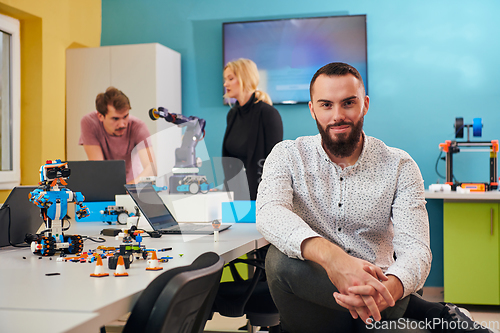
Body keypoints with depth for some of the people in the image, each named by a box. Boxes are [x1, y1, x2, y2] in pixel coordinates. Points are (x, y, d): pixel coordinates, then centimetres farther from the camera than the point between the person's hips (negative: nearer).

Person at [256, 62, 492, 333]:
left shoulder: (399, 166, 1)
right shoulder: (287, 156, 1)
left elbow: (414, 248, -11)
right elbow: (269, 213, -21)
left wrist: (388, 288, -37)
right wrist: (330, 256, -41)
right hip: (312, 306, 3)